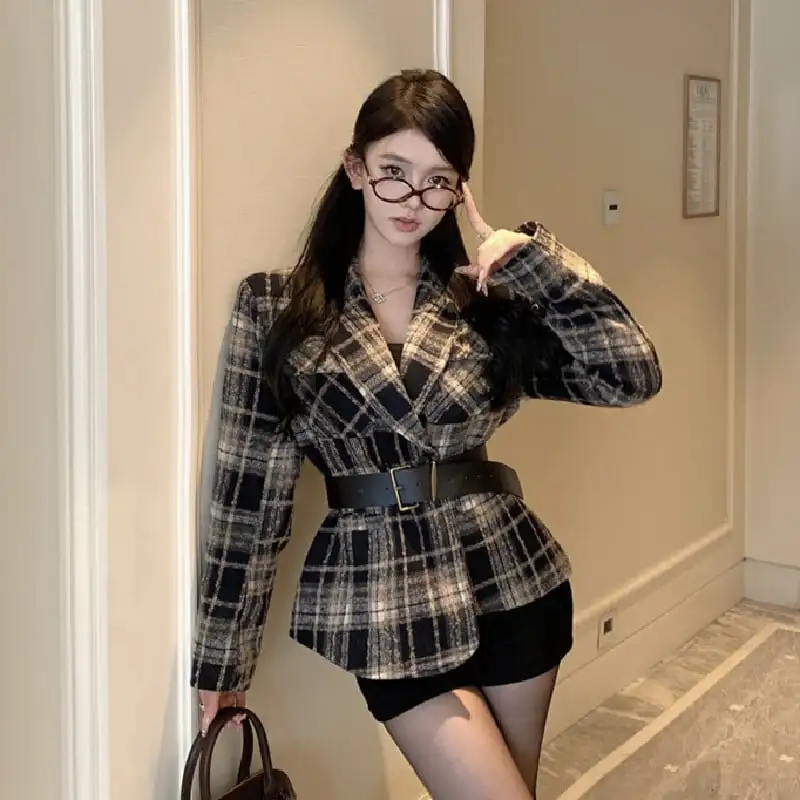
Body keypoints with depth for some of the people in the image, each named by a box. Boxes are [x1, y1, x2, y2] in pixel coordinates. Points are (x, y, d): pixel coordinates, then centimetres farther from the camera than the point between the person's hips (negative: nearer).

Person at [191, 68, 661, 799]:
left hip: (512, 578, 3)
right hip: (389, 602, -3)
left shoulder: (489, 300, 3)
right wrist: (224, 654, -1)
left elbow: (631, 375, -5)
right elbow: (250, 488, -4)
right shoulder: (275, 308, -4)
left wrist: (535, 259, -10)